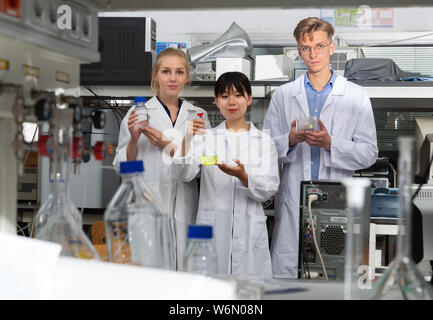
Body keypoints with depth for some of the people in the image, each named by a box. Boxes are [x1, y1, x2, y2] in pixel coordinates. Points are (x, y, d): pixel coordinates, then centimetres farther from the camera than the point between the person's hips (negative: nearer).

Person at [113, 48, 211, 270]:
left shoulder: (198, 116, 11)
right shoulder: (138, 113, 5)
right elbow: (123, 166, 5)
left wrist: (167, 145, -9)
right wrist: (134, 138, -12)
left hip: (184, 209, 2)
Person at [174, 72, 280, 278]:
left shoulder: (264, 141, 8)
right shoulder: (206, 138, 7)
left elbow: (269, 189, -1)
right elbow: (184, 175, -7)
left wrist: (243, 177, -20)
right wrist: (187, 141, -23)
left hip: (249, 231, 0)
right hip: (212, 229, 0)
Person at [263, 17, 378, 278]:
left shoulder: (356, 96, 7)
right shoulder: (283, 95, 11)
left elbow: (369, 153, 1)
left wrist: (330, 143, -13)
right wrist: (290, 140, -12)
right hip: (293, 204, 1)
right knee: (285, 271, -3)